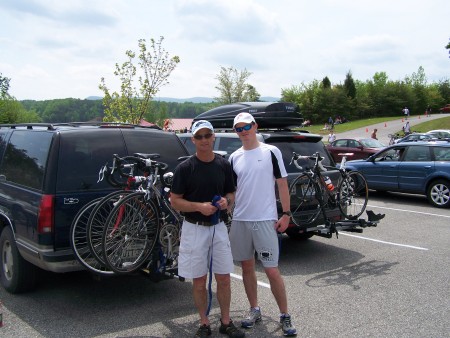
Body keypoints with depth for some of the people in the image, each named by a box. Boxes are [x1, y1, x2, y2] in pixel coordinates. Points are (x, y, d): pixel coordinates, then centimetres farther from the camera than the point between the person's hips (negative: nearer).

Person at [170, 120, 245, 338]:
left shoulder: (224, 165, 3)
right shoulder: (185, 168, -7)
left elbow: (231, 193, 14)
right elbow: (175, 201, -6)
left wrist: (226, 201, -9)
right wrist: (199, 206, -20)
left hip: (218, 227, 3)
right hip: (194, 229, -3)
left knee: (224, 279, 8)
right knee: (199, 281, 7)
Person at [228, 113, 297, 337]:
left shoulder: (271, 152, -2)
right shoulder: (234, 158, 8)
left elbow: (282, 183, -1)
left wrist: (286, 214, -6)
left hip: (265, 220, -4)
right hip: (240, 220, 4)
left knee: (272, 270, -3)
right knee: (247, 267, 13)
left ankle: (285, 316, 12)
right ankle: (255, 310, 29)